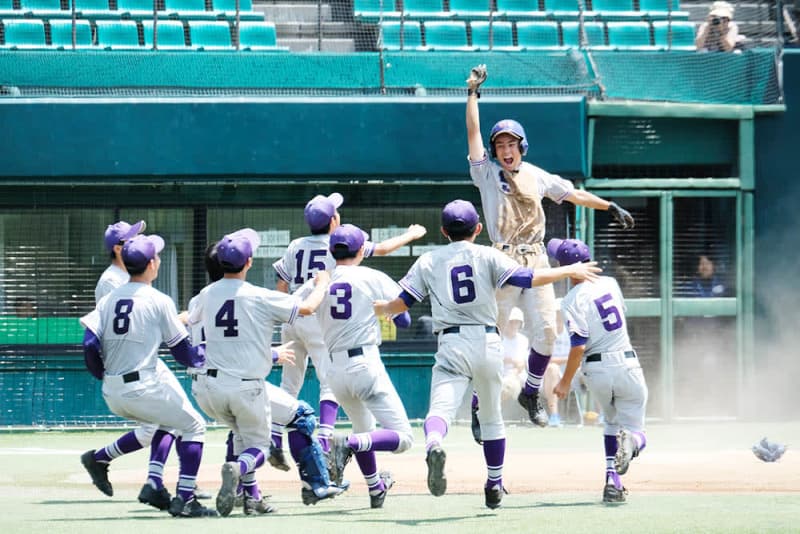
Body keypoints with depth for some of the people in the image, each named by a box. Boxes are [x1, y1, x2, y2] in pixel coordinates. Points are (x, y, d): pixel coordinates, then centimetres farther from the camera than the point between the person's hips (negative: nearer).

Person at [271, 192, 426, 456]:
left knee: (290, 383, 15)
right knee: (330, 382, -6)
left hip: (291, 320, 5)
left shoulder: (295, 246, 10)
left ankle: (274, 442, 13)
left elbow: (281, 288, 7)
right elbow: (382, 248, 8)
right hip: (320, 320, -5)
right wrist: (411, 235, 23)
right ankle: (323, 443, -20)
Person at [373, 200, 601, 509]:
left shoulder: (428, 261, 9)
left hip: (451, 346, -1)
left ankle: (433, 445, -52)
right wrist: (570, 271, 6)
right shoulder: (488, 256, 5)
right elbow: (528, 279, -6)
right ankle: (494, 485, 27)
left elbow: (401, 304, 7)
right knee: (491, 416, 20)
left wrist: (373, 308, 28)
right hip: (487, 343, 1)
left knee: (440, 409, -17)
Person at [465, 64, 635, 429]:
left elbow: (573, 194, 17)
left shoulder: (536, 176, 13)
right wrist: (472, 93, -5)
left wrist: (610, 207, 12)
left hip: (536, 260, 4)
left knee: (545, 331, -1)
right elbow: (473, 132, -2)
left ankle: (530, 395, 17)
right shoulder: (487, 174, 3)